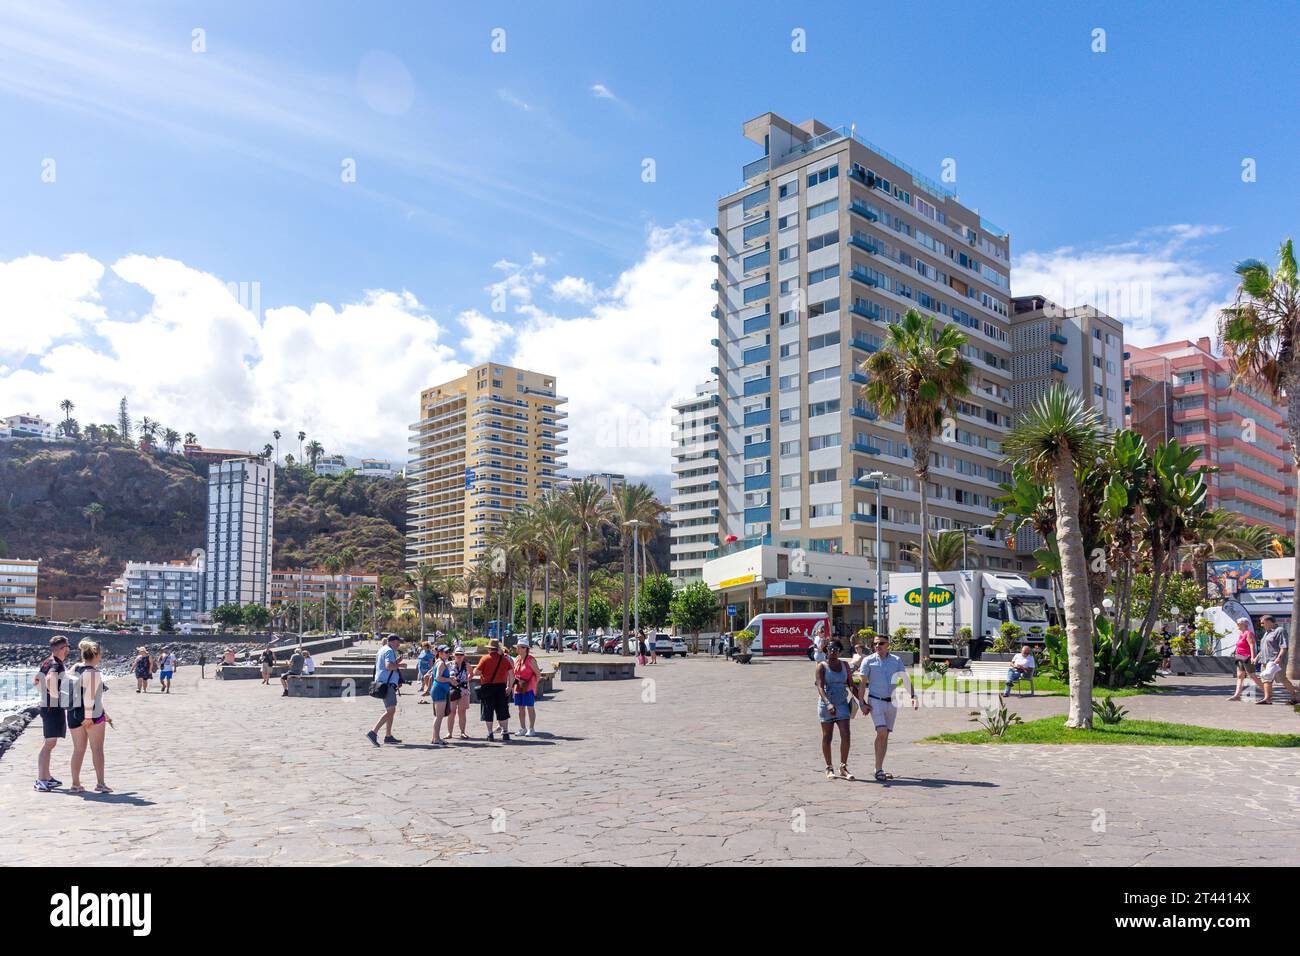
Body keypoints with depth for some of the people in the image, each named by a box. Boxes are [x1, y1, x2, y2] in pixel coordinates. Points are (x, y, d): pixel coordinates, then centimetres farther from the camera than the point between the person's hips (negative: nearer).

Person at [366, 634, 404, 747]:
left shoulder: (382, 650, 20)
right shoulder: (389, 651, -11)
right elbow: (388, 666, -26)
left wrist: (396, 661, 23)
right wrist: (399, 665, -10)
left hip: (381, 682, 11)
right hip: (387, 683, -11)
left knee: (391, 710, 16)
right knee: (390, 710, -15)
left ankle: (388, 736, 19)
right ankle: (373, 732, -22)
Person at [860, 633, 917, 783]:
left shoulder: (896, 661, 5)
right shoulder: (868, 661, -3)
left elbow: (905, 679, 2)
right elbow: (862, 683, -2)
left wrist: (913, 696, -13)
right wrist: (863, 703, -9)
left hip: (891, 702, 4)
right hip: (875, 701, -4)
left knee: (885, 736, 8)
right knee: (881, 733, -17)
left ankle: (879, 769, 18)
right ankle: (879, 770, -12)